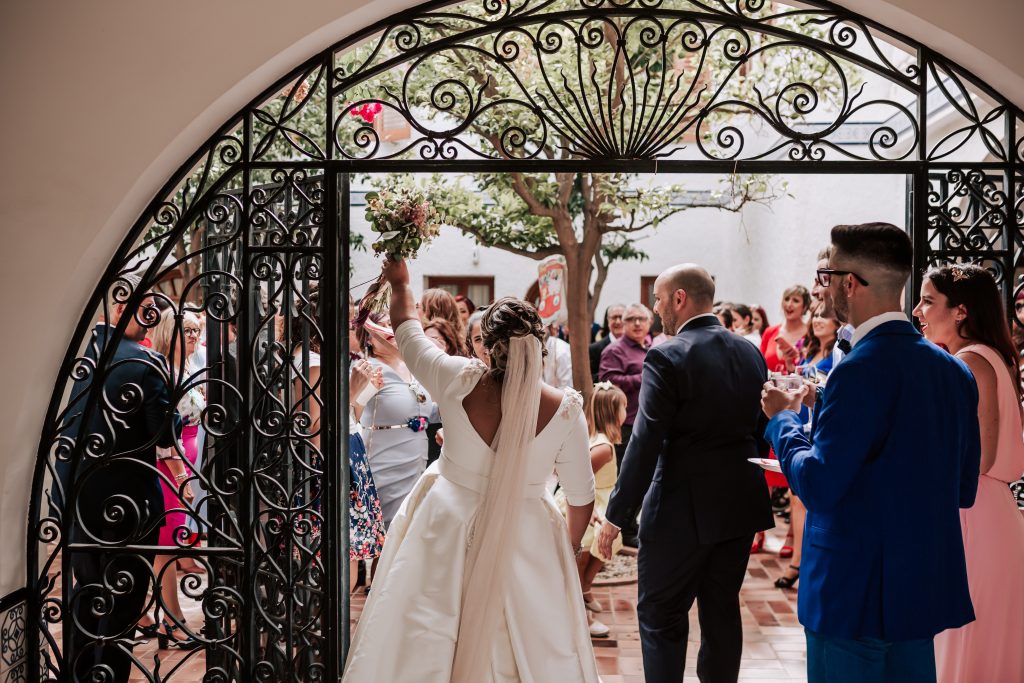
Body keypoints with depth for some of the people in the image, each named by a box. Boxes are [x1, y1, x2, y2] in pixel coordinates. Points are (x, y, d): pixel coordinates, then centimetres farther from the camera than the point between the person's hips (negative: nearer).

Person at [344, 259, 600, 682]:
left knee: (421, 649, 14)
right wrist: (571, 546, 14)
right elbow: (581, 497, -6)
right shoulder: (565, 409, -17)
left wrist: (400, 284, 22)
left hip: (446, 531, 1)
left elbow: (406, 331, 3)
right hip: (523, 542, 0)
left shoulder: (458, 382, -17)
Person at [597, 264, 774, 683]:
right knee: (722, 610, 17)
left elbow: (645, 445, -19)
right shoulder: (751, 353, 5)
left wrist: (615, 516, -13)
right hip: (740, 505, 7)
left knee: (661, 616, 6)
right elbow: (761, 429, 10)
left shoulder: (667, 357, -16)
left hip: (683, 508, -6)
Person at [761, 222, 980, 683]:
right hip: (928, 588, 8)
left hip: (857, 594, -8)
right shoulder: (954, 370, 3)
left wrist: (783, 420, -5)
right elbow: (963, 489, 9)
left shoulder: (861, 370, -21)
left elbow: (817, 487, -21)